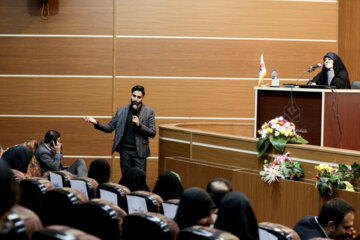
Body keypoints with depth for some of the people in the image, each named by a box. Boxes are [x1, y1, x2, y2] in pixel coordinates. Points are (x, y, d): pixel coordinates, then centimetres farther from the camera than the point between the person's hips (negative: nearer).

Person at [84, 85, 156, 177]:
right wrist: (96, 123, -11)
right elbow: (110, 127, 6)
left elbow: (153, 133, -3)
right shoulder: (121, 110, 8)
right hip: (125, 150, 2)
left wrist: (139, 125, -18)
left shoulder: (149, 112, 1)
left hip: (139, 151, -2)